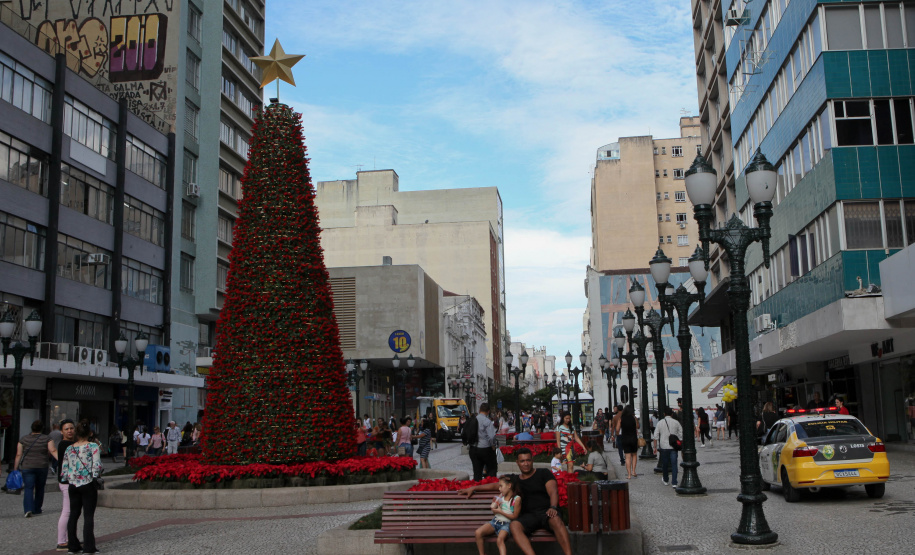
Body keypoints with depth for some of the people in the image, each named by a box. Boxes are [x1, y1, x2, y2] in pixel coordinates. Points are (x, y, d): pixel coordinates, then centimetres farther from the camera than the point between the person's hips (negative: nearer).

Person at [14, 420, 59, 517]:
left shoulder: (23, 439, 4)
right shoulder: (47, 438, 1)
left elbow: (18, 455, 3)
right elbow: (53, 451, -11)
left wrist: (15, 469, 7)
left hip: (27, 467, -1)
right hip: (42, 467, 1)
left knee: (28, 488, -3)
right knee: (40, 488, 15)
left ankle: (28, 509, -21)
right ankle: (37, 509, 22)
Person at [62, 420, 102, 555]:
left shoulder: (69, 449, 4)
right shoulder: (93, 447, -10)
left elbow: (64, 468, 5)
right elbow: (97, 466, -17)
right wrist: (96, 476, 1)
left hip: (73, 485, 5)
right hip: (88, 484, -4)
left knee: (73, 514, 12)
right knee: (88, 516, -1)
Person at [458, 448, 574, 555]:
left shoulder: (543, 473, 11)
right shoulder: (516, 480, 24)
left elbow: (553, 492, -2)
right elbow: (495, 485, 35)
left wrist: (553, 507, -23)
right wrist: (473, 488, 33)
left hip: (546, 512, -3)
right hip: (529, 515, 3)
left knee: (556, 520, -40)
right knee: (514, 525, -32)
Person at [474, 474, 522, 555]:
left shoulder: (516, 499, -6)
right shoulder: (501, 496, 12)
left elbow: (514, 517, -7)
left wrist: (500, 511, -13)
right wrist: (495, 505, -2)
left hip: (506, 524, -6)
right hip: (495, 521, 6)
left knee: (500, 539, -36)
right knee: (478, 532, -18)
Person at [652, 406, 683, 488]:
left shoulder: (660, 423, 1)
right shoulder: (676, 422, 2)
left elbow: (655, 437, 0)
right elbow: (681, 434, 3)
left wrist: (655, 447, 5)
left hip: (663, 446, 1)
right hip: (673, 447, -1)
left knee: (664, 464, 15)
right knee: (674, 464, 0)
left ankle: (665, 480, 29)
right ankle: (674, 482, -6)